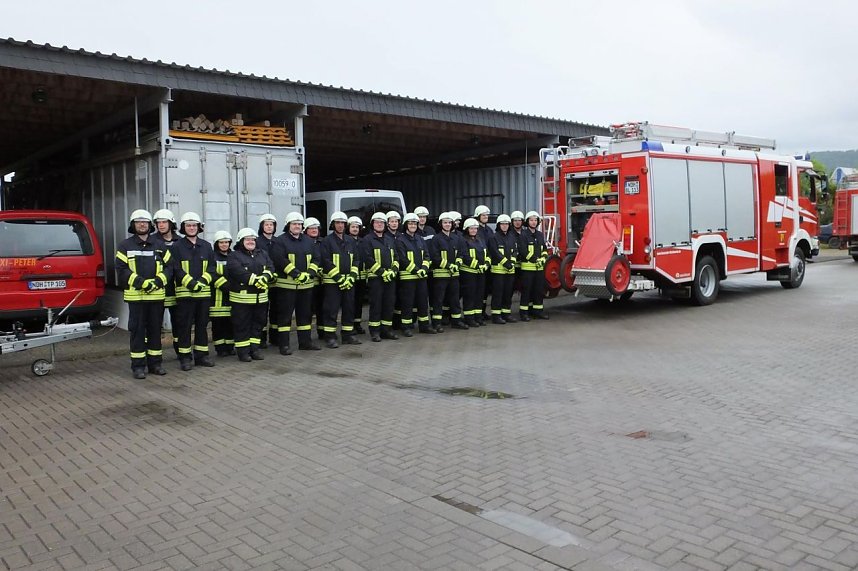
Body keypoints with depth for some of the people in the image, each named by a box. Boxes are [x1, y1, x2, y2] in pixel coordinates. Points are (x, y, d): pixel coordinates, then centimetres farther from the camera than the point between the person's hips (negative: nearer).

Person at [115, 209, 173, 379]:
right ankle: (138, 365, 7)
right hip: (135, 295, -2)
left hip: (156, 295, 3)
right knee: (137, 330, 1)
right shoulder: (125, 246, 3)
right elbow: (121, 270, -6)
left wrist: (158, 281, -10)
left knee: (155, 330, 9)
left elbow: (169, 266, 7)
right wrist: (140, 282, -18)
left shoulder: (159, 245, 11)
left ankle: (155, 362, 18)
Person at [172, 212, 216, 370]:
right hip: (185, 292, -3)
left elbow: (212, 267, 6)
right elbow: (176, 269, -8)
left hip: (204, 292, 4)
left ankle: (201, 354, 19)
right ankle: (185, 357, 8)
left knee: (202, 324, 10)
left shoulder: (206, 246, 10)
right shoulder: (177, 247, 0)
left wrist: (203, 281, -10)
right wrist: (191, 282, -19)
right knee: (185, 325, 1)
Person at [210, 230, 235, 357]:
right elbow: (213, 275, -12)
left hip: (231, 295, 4)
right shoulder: (212, 257, -1)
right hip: (217, 295, -4)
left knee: (231, 322, 6)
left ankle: (230, 346, 15)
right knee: (218, 323, 0)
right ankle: (220, 348, 6)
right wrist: (225, 285, -21)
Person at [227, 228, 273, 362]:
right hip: (241, 297, -5)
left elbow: (270, 268, 1)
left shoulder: (262, 254, 14)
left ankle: (254, 348, 21)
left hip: (261, 298, 5)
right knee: (242, 325, 1)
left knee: (258, 323, 11)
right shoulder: (234, 256, -4)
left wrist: (265, 278, -20)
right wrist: (256, 280, -26)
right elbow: (239, 272, -19)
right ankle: (243, 351, 9)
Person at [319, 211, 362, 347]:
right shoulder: (327, 241, -3)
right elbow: (326, 261, -11)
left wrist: (351, 277, -4)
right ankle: (330, 337, 2)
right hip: (332, 281, -5)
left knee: (349, 308, 9)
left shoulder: (351, 241, 14)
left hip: (349, 281, 6)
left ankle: (348, 335, 18)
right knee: (331, 309, -4)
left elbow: (355, 260, 11)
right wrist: (339, 278, -16)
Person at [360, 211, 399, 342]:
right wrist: (382, 272, -16)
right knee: (376, 304, -4)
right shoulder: (367, 240, -2)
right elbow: (368, 259, -12)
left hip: (390, 277, 6)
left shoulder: (390, 240, 18)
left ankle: (386, 329, 15)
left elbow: (396, 257, 15)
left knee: (389, 303, 7)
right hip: (375, 277, -6)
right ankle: (374, 331, 3)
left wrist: (393, 270, -4)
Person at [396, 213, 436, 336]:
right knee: (407, 302, -2)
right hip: (407, 276, -6)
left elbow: (427, 256, 10)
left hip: (422, 275, 6)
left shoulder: (421, 239, 14)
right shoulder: (401, 241, -5)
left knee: (423, 300, 10)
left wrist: (424, 268, -8)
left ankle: (424, 325, 19)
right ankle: (407, 327, 6)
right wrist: (416, 270, -17)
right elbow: (403, 259, -13)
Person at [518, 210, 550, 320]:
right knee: (526, 290, -4)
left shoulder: (540, 234, 16)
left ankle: (538, 311, 17)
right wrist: (535, 260, -16)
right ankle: (523, 313, -1)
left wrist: (543, 259, -1)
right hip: (527, 267, -6)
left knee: (539, 290, 9)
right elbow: (523, 251, -13)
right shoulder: (523, 234, -5)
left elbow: (544, 249, 19)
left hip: (539, 267, 6)